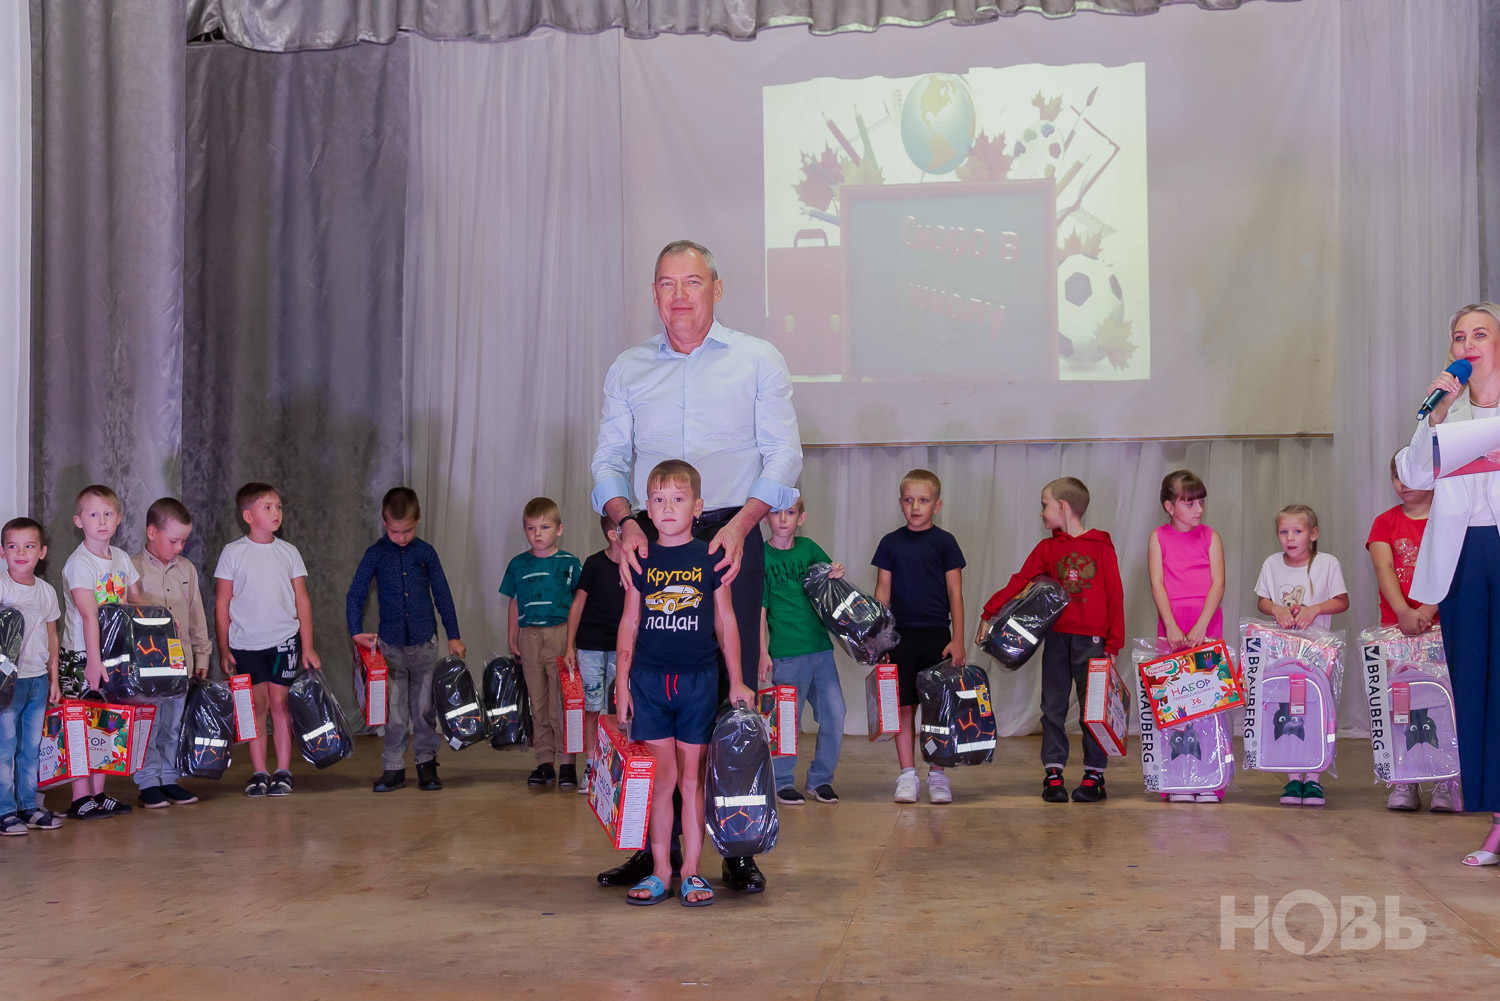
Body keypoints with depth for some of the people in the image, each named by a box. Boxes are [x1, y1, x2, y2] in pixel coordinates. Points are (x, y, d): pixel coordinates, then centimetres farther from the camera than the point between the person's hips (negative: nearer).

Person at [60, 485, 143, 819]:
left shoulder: (121, 558, 10)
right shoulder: (79, 562, -12)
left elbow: (137, 602, 18)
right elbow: (89, 615, -20)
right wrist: (93, 660, -25)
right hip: (82, 655, -6)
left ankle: (99, 793, 17)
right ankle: (80, 798, 1)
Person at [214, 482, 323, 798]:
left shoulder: (288, 552, 4)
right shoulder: (233, 553, -1)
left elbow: (302, 601, 7)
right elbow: (222, 605, 3)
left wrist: (308, 647, 3)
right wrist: (223, 649, 1)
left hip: (284, 640, 1)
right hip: (246, 643, -1)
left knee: (279, 702, -1)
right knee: (256, 705, 3)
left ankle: (283, 772, 7)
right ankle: (258, 773, 11)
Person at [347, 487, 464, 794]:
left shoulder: (426, 553, 1)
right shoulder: (375, 554, -1)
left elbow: (442, 595, 7)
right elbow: (355, 595, 3)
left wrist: (453, 636, 7)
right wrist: (357, 631, -9)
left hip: (424, 642, 0)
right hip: (390, 643, 0)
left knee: (424, 707, 5)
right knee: (394, 711, 2)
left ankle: (426, 763, 16)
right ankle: (393, 768, 9)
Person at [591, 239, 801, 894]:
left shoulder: (757, 360, 8)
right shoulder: (627, 369, 15)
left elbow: (783, 454, 2)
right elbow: (609, 459, 12)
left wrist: (740, 525, -13)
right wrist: (624, 521, -8)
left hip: (731, 536, -2)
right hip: (652, 543, 2)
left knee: (734, 687, -3)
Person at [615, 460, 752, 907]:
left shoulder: (710, 558, 1)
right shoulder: (641, 561, 4)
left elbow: (725, 622, 6)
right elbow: (629, 623, 8)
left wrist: (736, 682, 4)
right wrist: (621, 683, 4)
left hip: (698, 680, -1)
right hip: (648, 679, 1)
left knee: (692, 777, 3)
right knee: (661, 777, 3)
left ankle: (691, 871, 11)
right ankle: (660, 870, 11)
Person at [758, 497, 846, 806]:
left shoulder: (808, 548, 9)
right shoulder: (760, 556, -3)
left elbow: (831, 579, 22)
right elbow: (759, 609, -4)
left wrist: (838, 573, -2)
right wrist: (763, 653, -9)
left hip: (821, 647, 5)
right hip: (786, 652, -5)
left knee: (834, 714, 3)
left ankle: (820, 779, 17)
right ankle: (783, 783, 14)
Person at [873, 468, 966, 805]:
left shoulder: (944, 542, 1)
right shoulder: (891, 543, 5)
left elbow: (955, 594, 1)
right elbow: (882, 592, 8)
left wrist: (957, 640, -4)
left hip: (937, 636, -1)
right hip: (901, 635, 1)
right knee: (904, 707, 2)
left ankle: (937, 776, 11)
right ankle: (907, 776, 9)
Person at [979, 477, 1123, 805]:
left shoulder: (1102, 547, 0)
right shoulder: (1047, 549, 9)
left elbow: (1115, 596, -1)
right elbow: (1019, 583, 4)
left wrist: (1114, 642, -4)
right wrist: (989, 612, -6)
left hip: (1092, 641, -3)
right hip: (1056, 639, 3)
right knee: (1053, 707, 4)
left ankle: (1094, 775, 9)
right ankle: (1053, 774, 10)